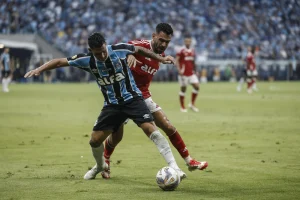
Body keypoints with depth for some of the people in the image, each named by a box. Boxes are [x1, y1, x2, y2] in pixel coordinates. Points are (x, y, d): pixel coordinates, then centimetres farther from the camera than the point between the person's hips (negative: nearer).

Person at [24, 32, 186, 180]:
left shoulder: (119, 49, -15)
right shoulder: (87, 60, -13)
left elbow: (139, 49, 5)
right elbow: (60, 61, -9)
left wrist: (160, 59, 11)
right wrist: (39, 69, -21)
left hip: (132, 99, -2)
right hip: (112, 105, 2)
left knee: (150, 128, -22)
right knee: (95, 140, -1)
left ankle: (173, 166, -20)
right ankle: (99, 165, 33)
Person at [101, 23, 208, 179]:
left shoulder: (160, 54, 6)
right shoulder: (142, 45, -17)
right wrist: (130, 54, -58)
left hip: (143, 96, 6)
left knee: (168, 127, -2)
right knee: (117, 135, 2)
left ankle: (189, 161, 6)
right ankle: (105, 162, 31)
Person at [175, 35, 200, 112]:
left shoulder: (193, 51, 11)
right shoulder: (181, 51, -9)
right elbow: (176, 61, -12)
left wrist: (195, 70, 19)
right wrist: (179, 70, -23)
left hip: (191, 73, 6)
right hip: (184, 73, -6)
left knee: (196, 86, -5)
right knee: (183, 89, 1)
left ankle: (192, 104, 10)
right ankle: (182, 107, 11)